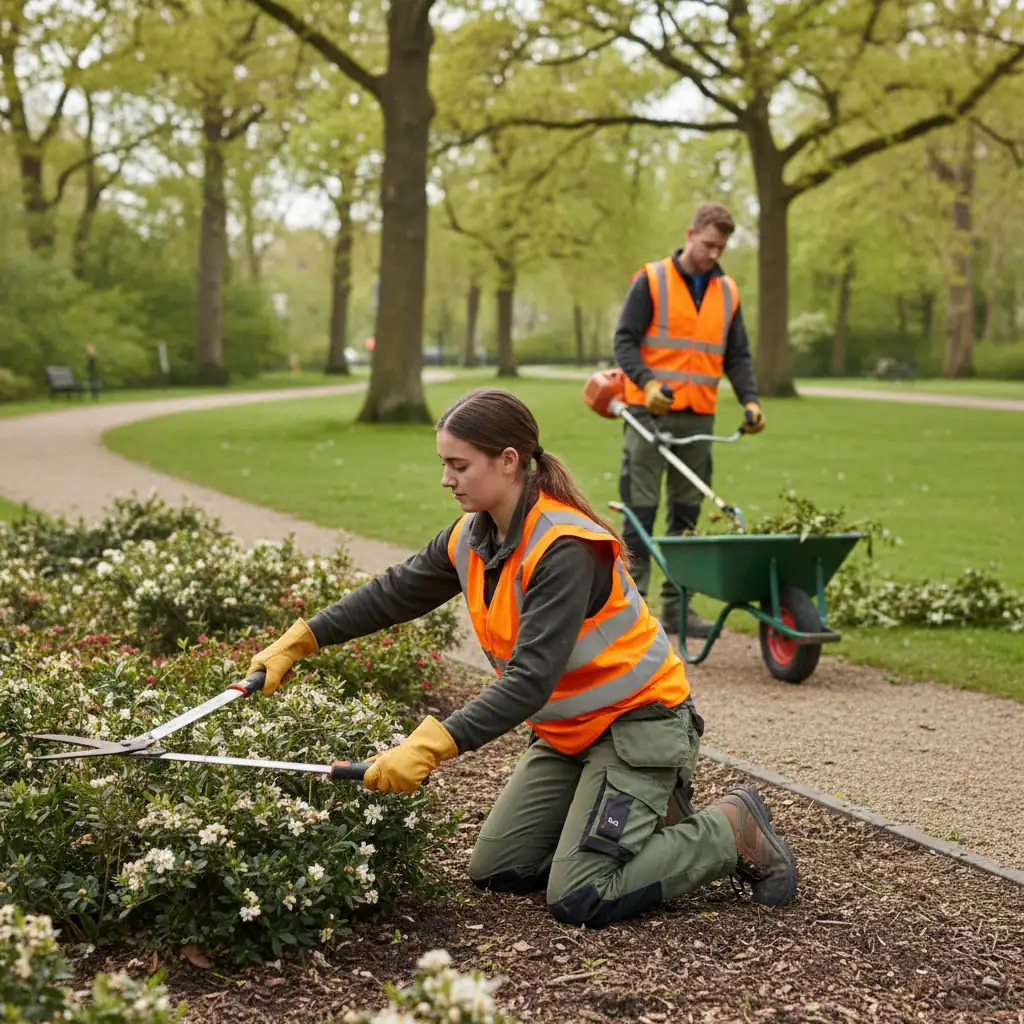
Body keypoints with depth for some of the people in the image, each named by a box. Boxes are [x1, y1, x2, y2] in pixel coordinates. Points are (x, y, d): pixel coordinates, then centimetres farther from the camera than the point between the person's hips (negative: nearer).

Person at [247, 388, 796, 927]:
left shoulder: (566, 549, -29)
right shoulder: (471, 538, -3)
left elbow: (531, 679, -35)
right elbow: (393, 593, 11)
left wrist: (431, 746, -42)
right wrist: (298, 641, 6)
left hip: (637, 720, -9)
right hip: (566, 729, 9)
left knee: (578, 899, -16)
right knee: (493, 870, 7)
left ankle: (732, 830, 2)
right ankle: (636, 809, 21)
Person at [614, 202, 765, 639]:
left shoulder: (727, 292, 12)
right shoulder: (651, 281, -2)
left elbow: (737, 356, 14)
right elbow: (624, 341, -6)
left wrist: (749, 399, -3)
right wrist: (647, 382, -23)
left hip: (699, 418, 5)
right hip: (651, 413, -5)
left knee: (687, 513, 8)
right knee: (640, 510, -4)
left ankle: (677, 605, 14)